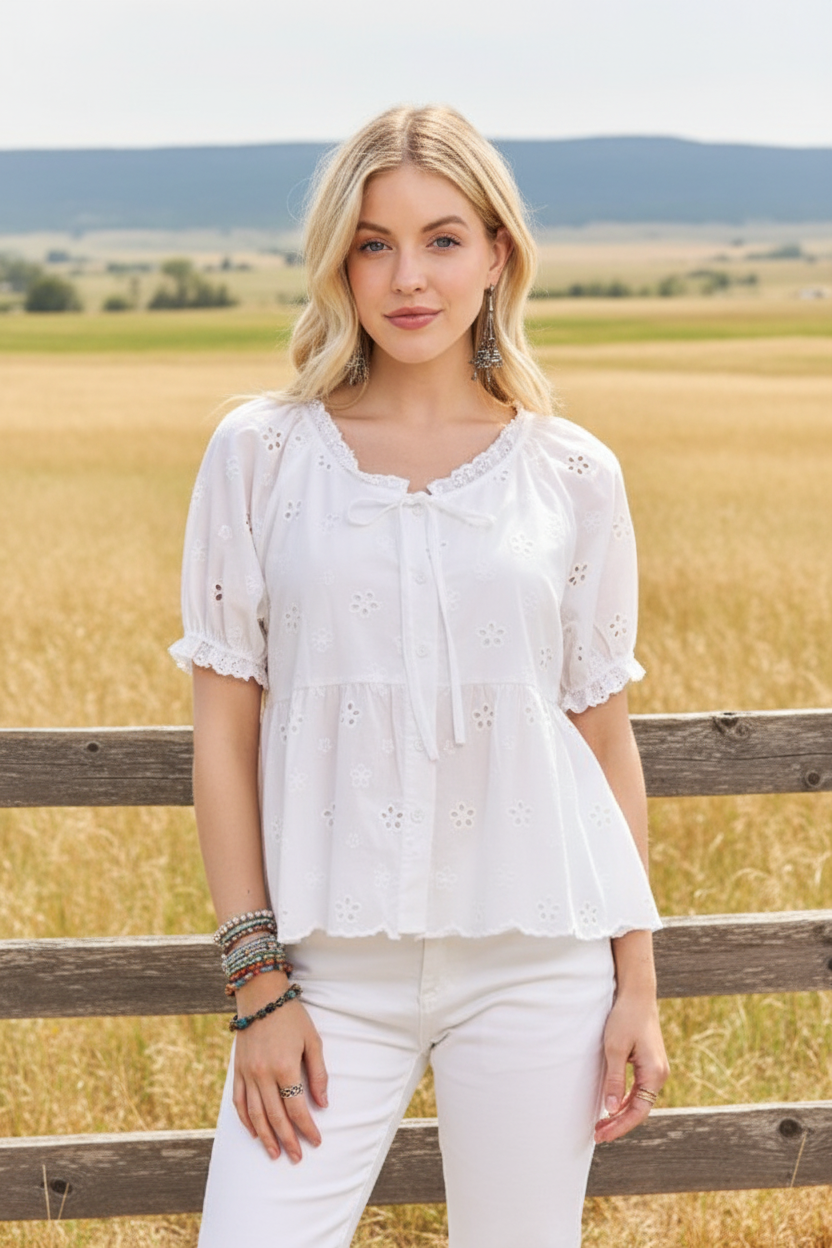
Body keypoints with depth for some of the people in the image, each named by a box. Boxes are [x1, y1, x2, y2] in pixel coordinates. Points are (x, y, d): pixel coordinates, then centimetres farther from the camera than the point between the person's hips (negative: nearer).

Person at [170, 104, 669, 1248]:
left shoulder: (574, 475, 2)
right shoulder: (262, 454, 0)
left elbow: (607, 735, 6)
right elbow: (224, 728, 0)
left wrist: (638, 985, 4)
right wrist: (257, 977, -5)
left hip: (539, 955, 1)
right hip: (333, 962, -1)